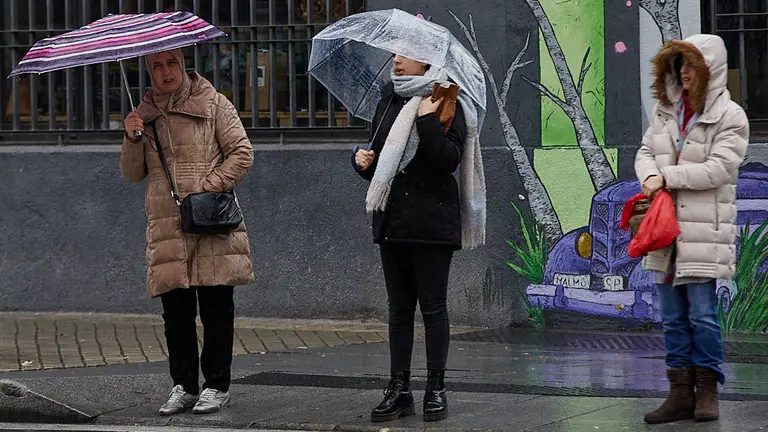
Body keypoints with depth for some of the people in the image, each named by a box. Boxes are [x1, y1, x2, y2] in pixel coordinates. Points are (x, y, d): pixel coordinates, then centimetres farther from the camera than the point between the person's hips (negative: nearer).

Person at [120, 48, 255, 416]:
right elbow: (133, 174, 15)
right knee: (176, 310, 2)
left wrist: (209, 187, -10)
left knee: (216, 309, -1)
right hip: (166, 226, 3)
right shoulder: (145, 114, 15)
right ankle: (183, 386, 10)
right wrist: (132, 139, -4)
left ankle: (217, 386, 6)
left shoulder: (212, 104, 5)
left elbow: (242, 153, 1)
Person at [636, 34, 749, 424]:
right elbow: (645, 153, 13)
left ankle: (707, 391, 4)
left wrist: (668, 177, -13)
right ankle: (681, 394, 11)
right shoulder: (665, 110, 13)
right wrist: (651, 177, -10)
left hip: (704, 231, -6)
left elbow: (719, 168, -15)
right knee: (673, 318, 7)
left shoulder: (729, 117, -6)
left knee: (702, 315, -6)